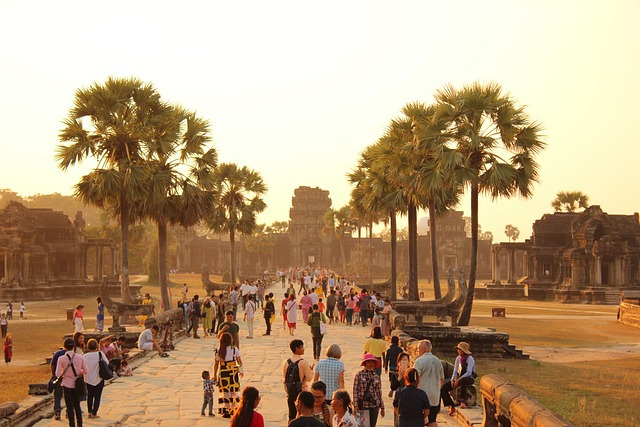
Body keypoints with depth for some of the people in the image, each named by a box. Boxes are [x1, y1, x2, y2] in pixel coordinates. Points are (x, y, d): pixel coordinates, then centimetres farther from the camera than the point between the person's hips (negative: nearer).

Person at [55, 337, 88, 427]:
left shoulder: (61, 359, -14)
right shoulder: (80, 357, -8)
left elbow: (58, 374, -15)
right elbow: (86, 371, -5)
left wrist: (64, 373, 6)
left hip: (67, 384, -3)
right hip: (77, 385, 3)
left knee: (70, 407, 9)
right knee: (77, 406, 18)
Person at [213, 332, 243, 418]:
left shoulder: (218, 351, -6)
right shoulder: (234, 349, -6)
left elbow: (216, 364, -2)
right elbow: (239, 361, 1)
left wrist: (215, 374, 9)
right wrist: (241, 371, 15)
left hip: (223, 373, 0)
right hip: (233, 372, 1)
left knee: (225, 392, 8)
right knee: (233, 391, 15)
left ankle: (226, 411, 10)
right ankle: (234, 409, 21)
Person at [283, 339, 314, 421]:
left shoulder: (286, 362, 2)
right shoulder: (303, 362, -14)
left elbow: (284, 378, 10)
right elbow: (309, 378, -12)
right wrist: (310, 370, 6)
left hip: (290, 392, 5)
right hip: (301, 391, -5)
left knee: (292, 415, 12)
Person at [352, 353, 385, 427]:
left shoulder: (376, 377, 7)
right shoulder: (359, 375, -2)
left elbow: (379, 392, 10)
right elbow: (355, 390, -4)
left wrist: (382, 407, 10)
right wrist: (355, 405, -10)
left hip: (374, 405, 3)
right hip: (363, 405, -3)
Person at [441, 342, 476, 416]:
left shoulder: (470, 358, -12)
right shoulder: (458, 358, 10)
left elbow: (468, 373, -21)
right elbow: (455, 370, 13)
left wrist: (458, 380, -25)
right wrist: (452, 380, -5)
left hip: (469, 378, -7)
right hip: (459, 378, 7)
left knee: (462, 381, -45)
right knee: (443, 388, -12)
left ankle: (463, 401, -39)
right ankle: (452, 407, -3)